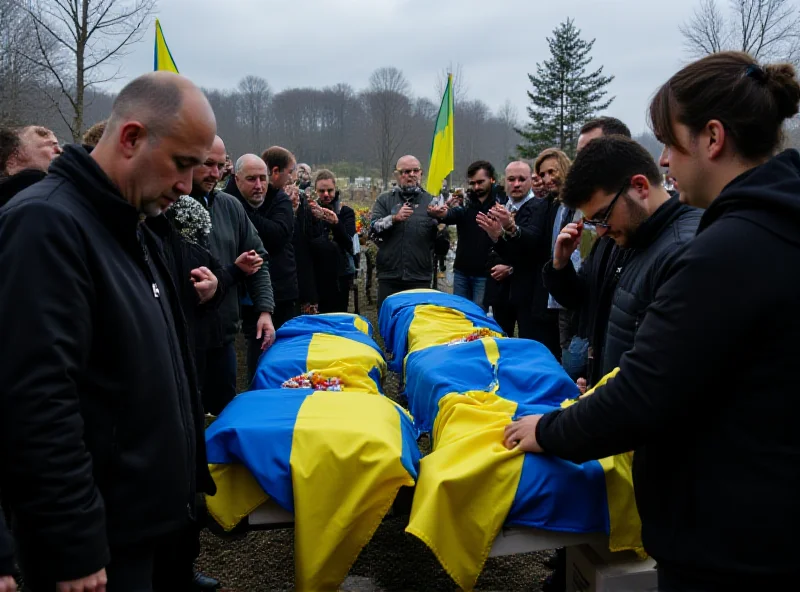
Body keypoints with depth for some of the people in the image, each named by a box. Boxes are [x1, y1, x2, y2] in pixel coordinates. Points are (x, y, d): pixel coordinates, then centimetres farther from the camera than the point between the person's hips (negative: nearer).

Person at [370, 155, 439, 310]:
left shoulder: (430, 201, 9)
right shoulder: (385, 200, 10)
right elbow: (373, 228, -4)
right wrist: (394, 218, -20)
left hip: (420, 278, 0)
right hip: (389, 276, 0)